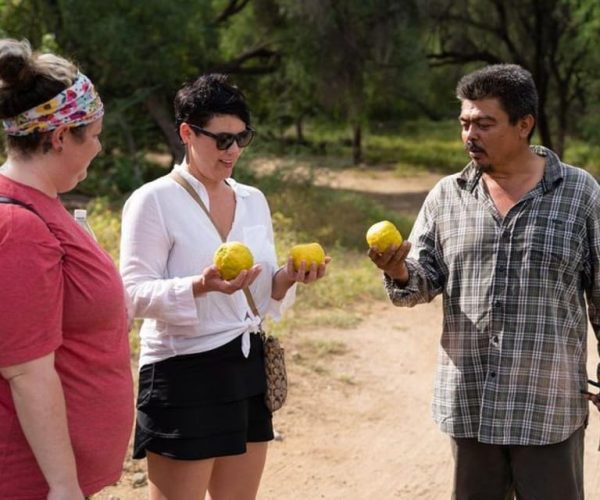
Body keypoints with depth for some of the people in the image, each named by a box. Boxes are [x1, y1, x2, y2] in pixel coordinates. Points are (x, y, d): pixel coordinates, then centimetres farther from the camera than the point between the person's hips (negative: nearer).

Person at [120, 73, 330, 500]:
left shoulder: (254, 201, 10)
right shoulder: (154, 200, -9)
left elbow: (260, 295, 13)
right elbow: (136, 294, -15)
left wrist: (286, 280, -9)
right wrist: (199, 286, -31)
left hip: (247, 368, 7)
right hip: (183, 374, -6)